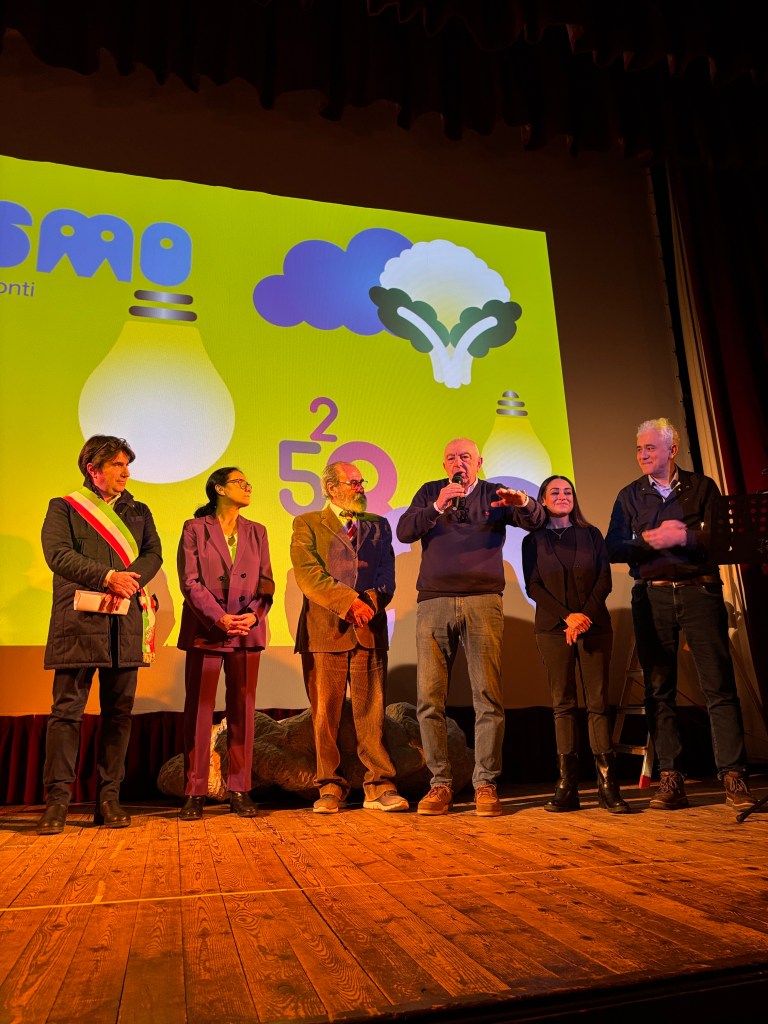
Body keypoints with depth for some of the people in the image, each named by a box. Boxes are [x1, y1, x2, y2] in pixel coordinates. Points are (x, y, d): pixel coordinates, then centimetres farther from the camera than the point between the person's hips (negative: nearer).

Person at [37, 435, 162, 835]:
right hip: (79, 621, -3)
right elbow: (58, 554, -6)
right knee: (67, 709, -4)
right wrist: (107, 576, -17)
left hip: (126, 622, 3)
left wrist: (130, 581, -13)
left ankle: (109, 798, 11)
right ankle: (57, 799, 3)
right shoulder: (63, 508, 10)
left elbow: (153, 554, 7)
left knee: (118, 712, 4)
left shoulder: (138, 511, 19)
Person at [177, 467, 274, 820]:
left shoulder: (256, 532, 14)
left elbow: (266, 582, 9)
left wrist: (253, 615, -9)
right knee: (198, 710, 1)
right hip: (205, 630, -3)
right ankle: (195, 794, 10)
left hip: (247, 632, 3)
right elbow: (190, 582, -5)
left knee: (242, 711, 5)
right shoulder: (195, 529, 3)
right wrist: (220, 618, -16)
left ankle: (239, 791, 13)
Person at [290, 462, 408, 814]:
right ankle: (330, 788, 15)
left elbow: (387, 576, 9)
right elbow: (308, 574, -6)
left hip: (369, 630, 2)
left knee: (371, 712, 1)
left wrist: (369, 602, -12)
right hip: (324, 630, -2)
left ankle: (379, 787, 8)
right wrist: (348, 601, -16)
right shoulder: (307, 524, 9)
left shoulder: (378, 527, 19)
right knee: (325, 714, 3)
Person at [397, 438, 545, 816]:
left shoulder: (495, 495, 13)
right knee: (429, 698, 0)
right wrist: (437, 507, -13)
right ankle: (440, 784, 9)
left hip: (483, 602, -1)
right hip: (433, 603, 1)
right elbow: (404, 532, 2)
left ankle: (486, 784, 5)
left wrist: (522, 502, -23)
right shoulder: (429, 493, 16)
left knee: (488, 697, -4)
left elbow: (537, 520, -1)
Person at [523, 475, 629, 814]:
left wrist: (587, 615, -10)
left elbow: (604, 579, 6)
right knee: (563, 703, -3)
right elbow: (533, 587, 1)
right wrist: (567, 617, -11)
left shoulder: (591, 534, 15)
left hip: (595, 624, 1)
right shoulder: (533, 540, 11)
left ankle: (607, 785, -4)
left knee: (598, 701, -5)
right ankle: (567, 788, -2)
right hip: (553, 628, -1)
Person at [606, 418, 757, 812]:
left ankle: (733, 778, 1)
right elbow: (613, 548, 3)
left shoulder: (702, 487, 9)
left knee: (719, 686, -5)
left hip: (699, 591, -1)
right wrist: (651, 539, -11)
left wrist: (685, 536, -14)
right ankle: (671, 781, 6)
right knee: (658, 689, 1)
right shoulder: (629, 495, 13)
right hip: (652, 597, 2)